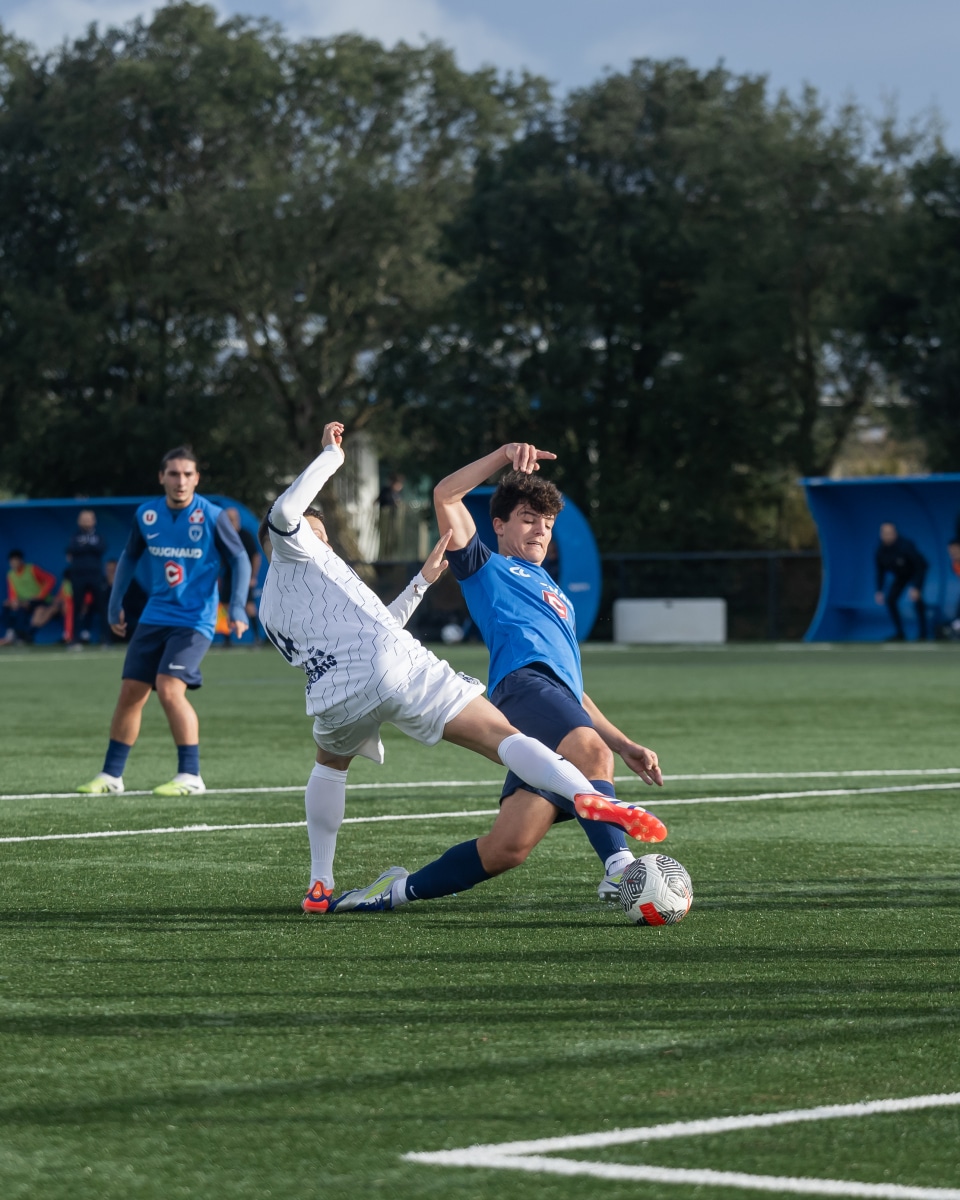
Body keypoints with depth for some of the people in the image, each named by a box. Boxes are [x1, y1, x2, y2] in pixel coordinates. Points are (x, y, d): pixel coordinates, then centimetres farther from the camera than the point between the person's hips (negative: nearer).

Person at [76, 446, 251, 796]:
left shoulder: (212, 517, -11)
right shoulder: (146, 515, 2)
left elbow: (240, 559, -4)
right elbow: (130, 557, 18)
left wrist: (237, 607, -15)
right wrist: (115, 603, 15)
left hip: (194, 620, -5)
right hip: (154, 618, 5)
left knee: (169, 688, -21)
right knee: (130, 692, 4)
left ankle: (190, 775, -11)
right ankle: (111, 774, 16)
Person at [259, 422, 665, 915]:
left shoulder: (269, 613, 33)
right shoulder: (292, 548, 17)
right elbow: (284, 510, -10)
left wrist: (422, 581, 43)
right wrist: (331, 456, 3)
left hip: (334, 698, 5)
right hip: (398, 667, -5)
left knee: (330, 763, 38)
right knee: (504, 737, -14)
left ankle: (319, 885, 29)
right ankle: (586, 795, -40)